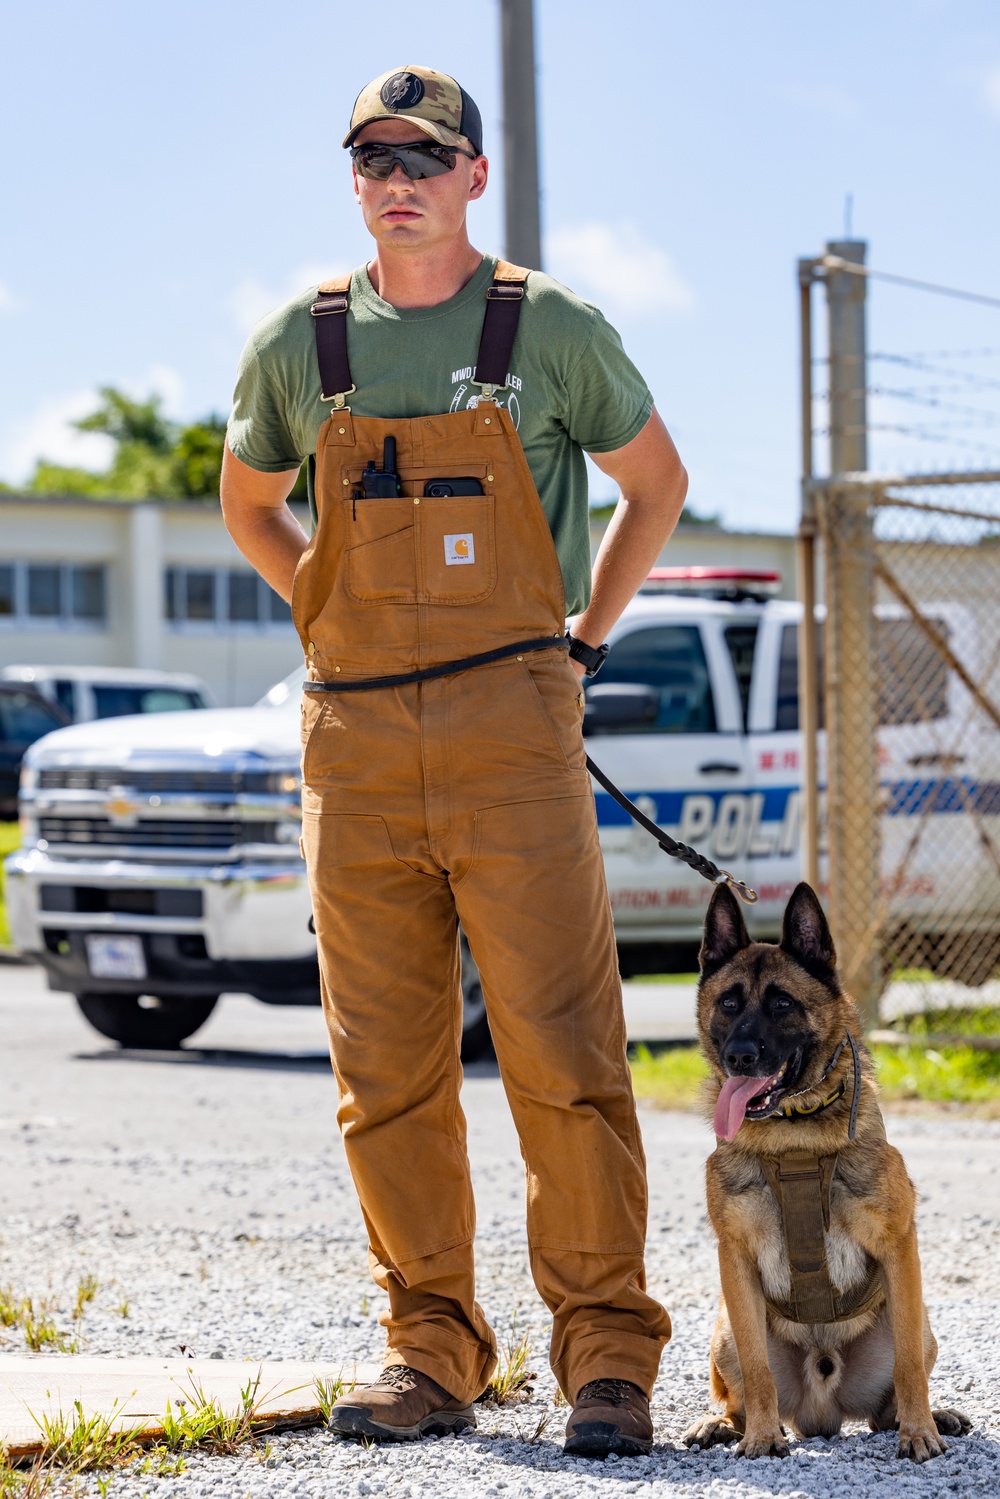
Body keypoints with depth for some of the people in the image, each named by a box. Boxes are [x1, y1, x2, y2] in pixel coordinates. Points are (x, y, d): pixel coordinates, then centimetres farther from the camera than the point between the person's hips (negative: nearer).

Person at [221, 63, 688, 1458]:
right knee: (387, 1069, 4)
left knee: (563, 1050, -7)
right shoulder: (300, 346, 9)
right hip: (355, 732, 3)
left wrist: (586, 638, 11)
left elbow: (657, 481, 17)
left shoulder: (550, 331, 3)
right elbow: (249, 505, 26)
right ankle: (430, 1350, 13)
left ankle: (608, 1351, -1)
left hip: (512, 728, -3)